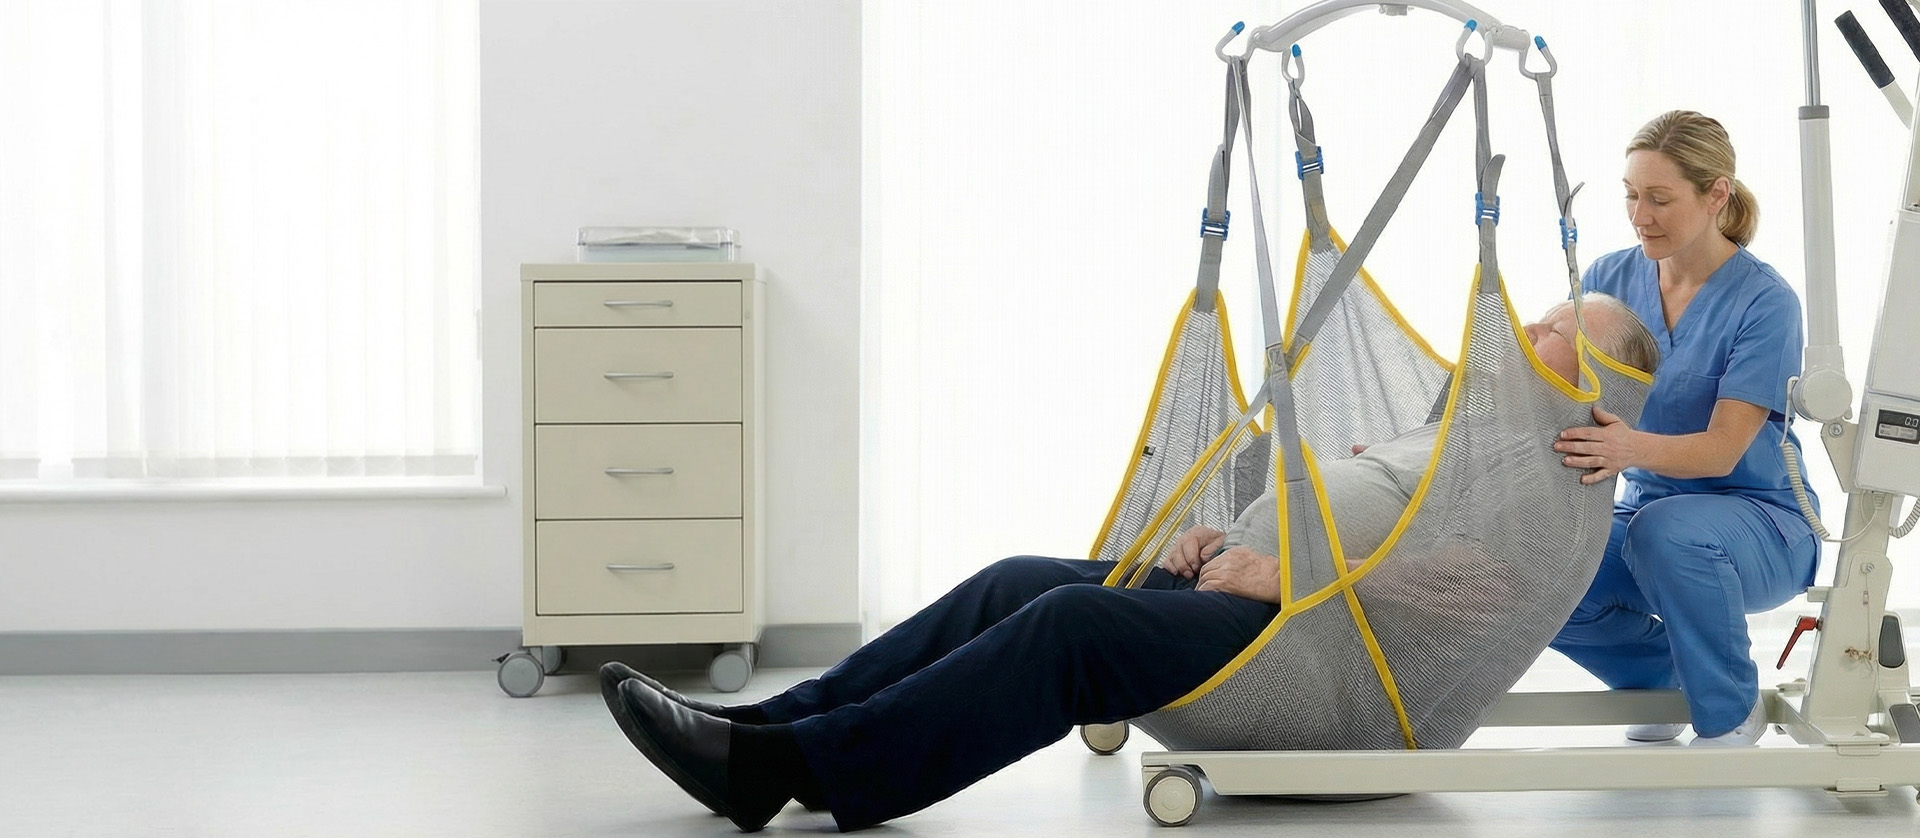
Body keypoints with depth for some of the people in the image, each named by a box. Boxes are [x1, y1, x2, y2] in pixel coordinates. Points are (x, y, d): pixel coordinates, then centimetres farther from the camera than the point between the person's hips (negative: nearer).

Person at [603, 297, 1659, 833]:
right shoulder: (1442, 436, 31)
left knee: (1073, 623, -28)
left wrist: (1288, 575, -19)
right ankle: (771, 727, -19)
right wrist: (1222, 540, 11)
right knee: (1020, 584, -9)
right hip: (1244, 584, 9)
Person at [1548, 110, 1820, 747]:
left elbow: (1723, 449, -24)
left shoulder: (1765, 302, -15)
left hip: (1763, 528, -5)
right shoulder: (1611, 278, 0)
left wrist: (1634, 447, -44)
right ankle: (1658, 669, 9)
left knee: (1666, 529, -39)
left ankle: (1730, 714, -13)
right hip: (1648, 511, 5)